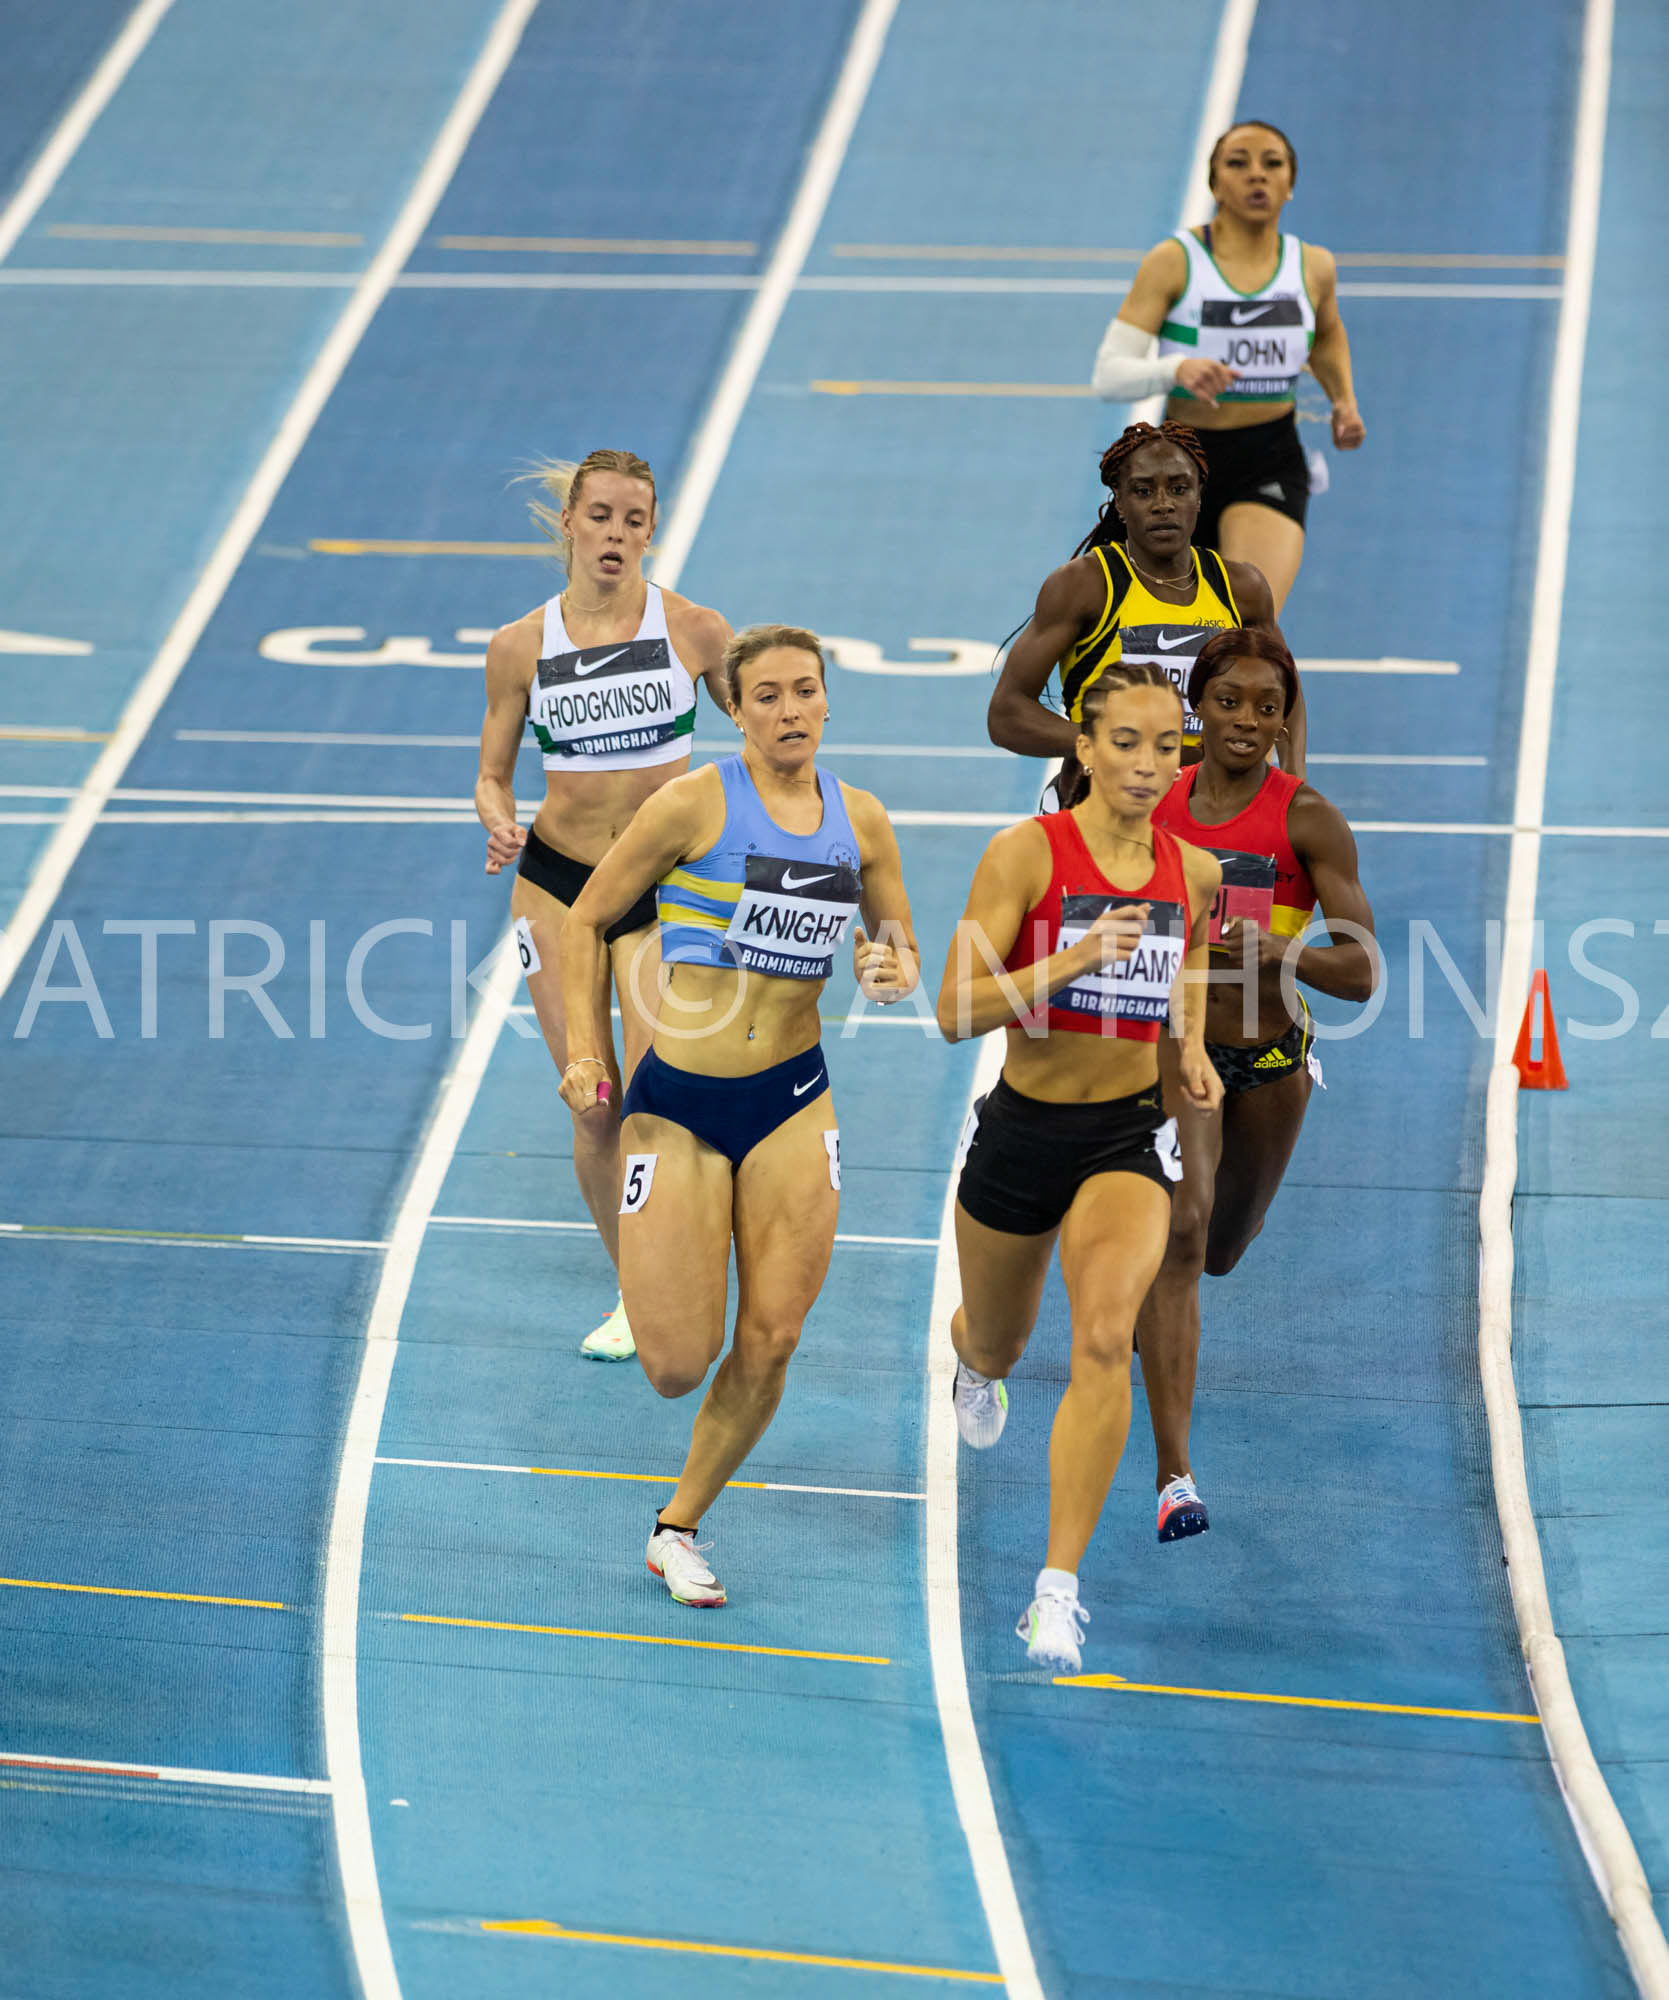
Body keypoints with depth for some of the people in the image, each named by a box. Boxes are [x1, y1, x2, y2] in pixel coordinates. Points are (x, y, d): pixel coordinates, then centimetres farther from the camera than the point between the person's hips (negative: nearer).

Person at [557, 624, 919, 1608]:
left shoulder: (861, 820, 4)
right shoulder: (697, 804, -9)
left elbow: (899, 948, 18)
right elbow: (589, 921, 1)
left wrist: (890, 969, -6)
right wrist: (587, 1050, -6)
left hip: (794, 1101, 4)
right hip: (678, 1102, -4)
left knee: (770, 1344, -3)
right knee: (679, 1367, -6)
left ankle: (679, 1527, 18)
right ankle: (648, 1288, 31)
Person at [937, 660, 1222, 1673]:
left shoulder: (1196, 871, -2)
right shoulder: (1027, 851, -15)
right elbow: (956, 1012, -20)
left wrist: (1194, 1046, 5)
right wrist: (1074, 959, -32)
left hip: (1130, 1134, 1)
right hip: (1023, 1130, -1)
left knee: (1105, 1339, -23)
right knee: (997, 1343, 22)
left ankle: (1058, 1590, -21)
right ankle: (977, 1366, 64)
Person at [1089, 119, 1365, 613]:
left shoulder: (1313, 268, 1)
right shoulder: (1173, 262, -9)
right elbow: (1108, 376, -15)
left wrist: (1343, 400, 9)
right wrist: (1176, 369, -33)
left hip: (1271, 465, 0)